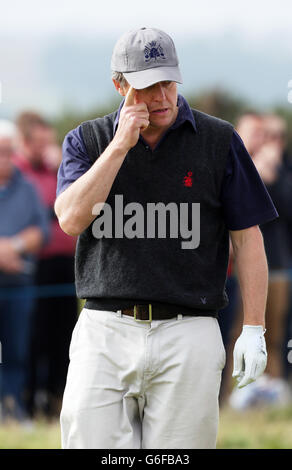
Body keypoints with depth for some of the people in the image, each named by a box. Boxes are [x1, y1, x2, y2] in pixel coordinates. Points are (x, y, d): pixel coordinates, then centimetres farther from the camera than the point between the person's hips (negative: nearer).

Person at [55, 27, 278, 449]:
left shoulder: (219, 141, 5)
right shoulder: (87, 141, 9)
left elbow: (248, 238, 5)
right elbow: (71, 219, -8)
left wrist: (254, 330, -2)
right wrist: (120, 145, -11)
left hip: (188, 335, -1)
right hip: (105, 333, 1)